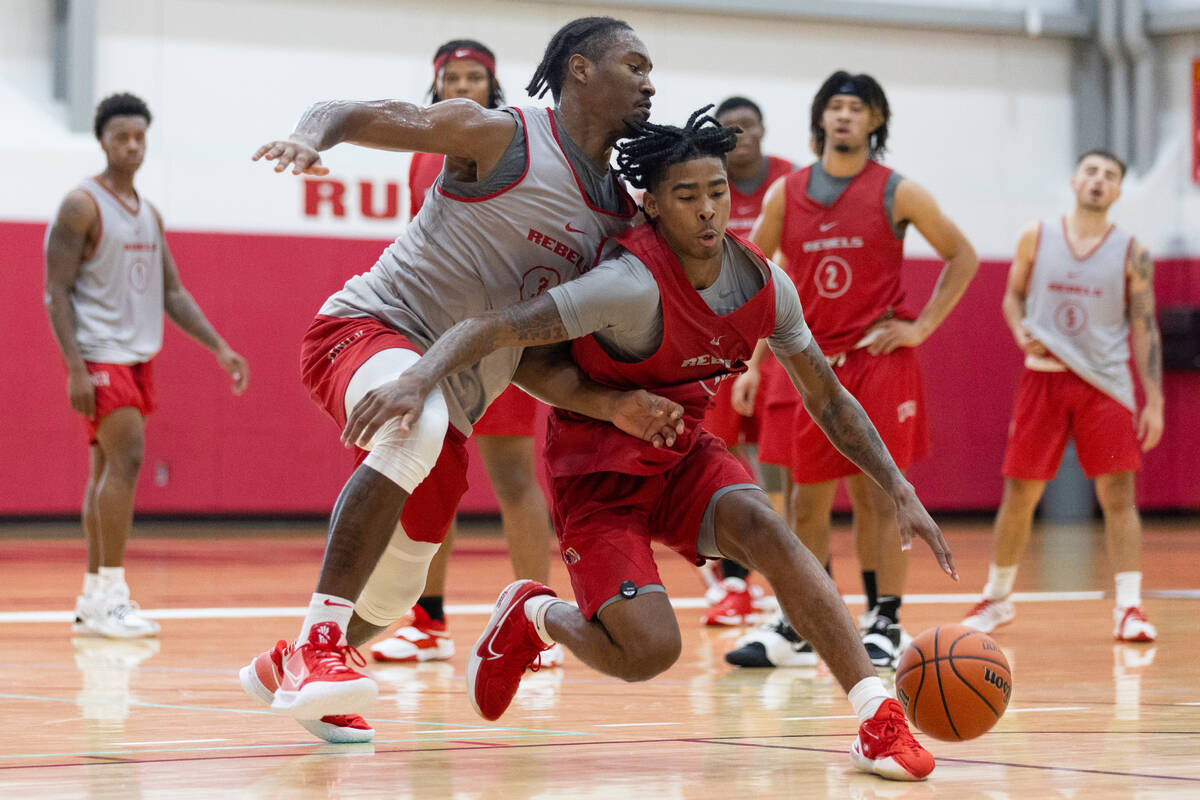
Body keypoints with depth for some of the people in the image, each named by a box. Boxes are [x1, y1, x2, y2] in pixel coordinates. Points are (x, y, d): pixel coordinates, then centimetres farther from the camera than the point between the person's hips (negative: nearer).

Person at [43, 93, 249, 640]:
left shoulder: (148, 214, 15)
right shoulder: (82, 206, -9)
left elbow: (172, 293, 17)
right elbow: (57, 292, -13)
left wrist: (219, 347, 7)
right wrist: (75, 367, -21)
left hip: (138, 357, 8)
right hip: (100, 355, -8)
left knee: (108, 471, 8)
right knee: (126, 459, -17)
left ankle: (93, 599, 12)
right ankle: (110, 596, -17)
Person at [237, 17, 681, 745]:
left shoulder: (620, 217, 10)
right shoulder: (502, 136, -9)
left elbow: (535, 356, 9)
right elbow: (349, 112, -9)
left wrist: (613, 405, -9)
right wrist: (309, 138, -32)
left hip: (455, 402, 8)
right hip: (370, 328, -7)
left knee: (391, 597, 13)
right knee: (417, 425, -41)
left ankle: (286, 667, 45)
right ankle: (318, 646, -38)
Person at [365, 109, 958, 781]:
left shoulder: (764, 284, -7)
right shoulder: (634, 286, -28)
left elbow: (829, 400, 6)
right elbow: (494, 329, -33)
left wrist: (901, 491, 0)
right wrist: (420, 378, -51)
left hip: (684, 449, 5)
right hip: (599, 470, -5)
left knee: (760, 524, -26)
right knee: (647, 652, -19)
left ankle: (880, 719, -27)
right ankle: (532, 615, 17)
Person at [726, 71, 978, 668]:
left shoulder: (897, 193, -3)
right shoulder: (786, 194, 5)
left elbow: (962, 256, 5)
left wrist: (923, 326, -3)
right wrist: (750, 365, 5)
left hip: (879, 358, -3)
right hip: (814, 364, 3)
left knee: (878, 493, -5)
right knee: (808, 500, 7)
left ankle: (884, 626, 0)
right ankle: (800, 628, 17)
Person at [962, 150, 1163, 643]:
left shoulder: (1132, 254, 0)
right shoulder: (1037, 237, 3)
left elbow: (1145, 330, 1)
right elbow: (1013, 296, 13)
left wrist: (1154, 402, -4)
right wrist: (1022, 334, -9)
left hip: (1106, 383, -1)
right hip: (1044, 376, 1)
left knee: (1118, 494, -6)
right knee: (1019, 493, 5)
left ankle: (1129, 608, -5)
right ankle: (997, 599, 20)